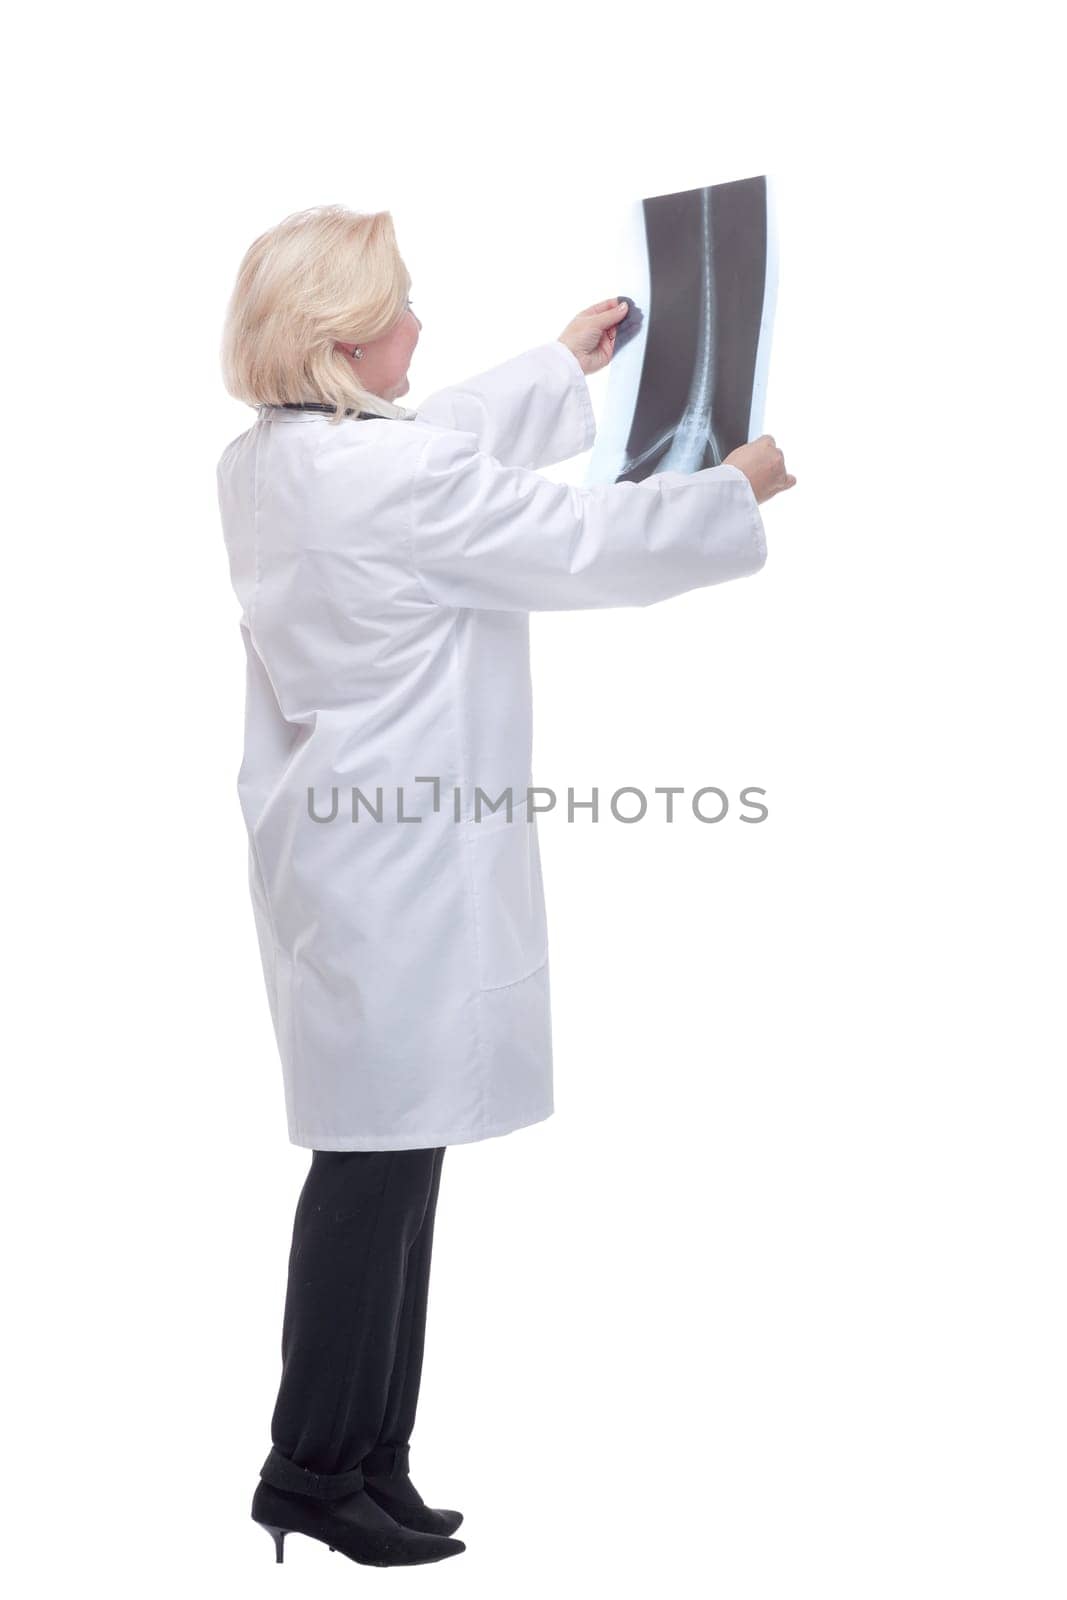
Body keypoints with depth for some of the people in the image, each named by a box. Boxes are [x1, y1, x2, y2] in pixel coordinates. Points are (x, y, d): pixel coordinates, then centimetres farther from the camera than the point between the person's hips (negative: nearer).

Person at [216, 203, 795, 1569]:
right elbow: (584, 545, -11)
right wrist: (737, 489, 6)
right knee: (378, 1163, 0)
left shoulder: (260, 461, 10)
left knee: (386, 1162, 15)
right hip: (399, 872, -10)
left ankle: (367, 1453, 25)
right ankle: (317, 1469, 13)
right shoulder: (392, 478, -19)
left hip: (339, 847, 10)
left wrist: (562, 363, 36)